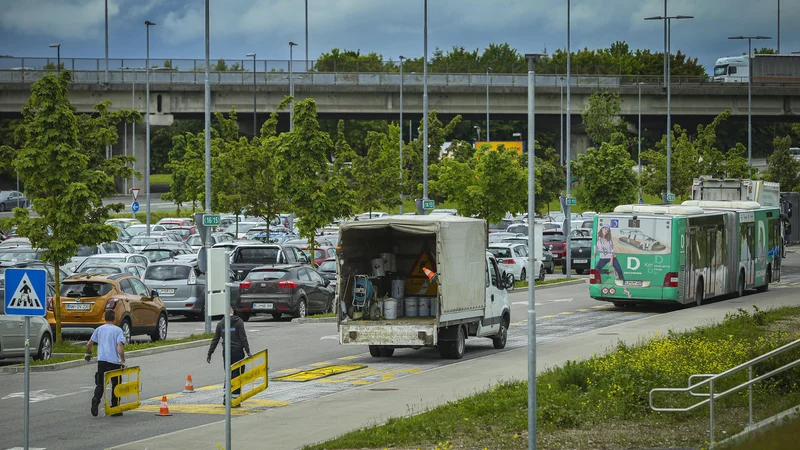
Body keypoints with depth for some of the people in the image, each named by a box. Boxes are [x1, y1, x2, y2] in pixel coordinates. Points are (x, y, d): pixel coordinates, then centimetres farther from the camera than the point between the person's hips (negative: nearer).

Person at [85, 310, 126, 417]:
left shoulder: (99, 329, 11)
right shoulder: (117, 330, -2)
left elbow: (89, 344, 14)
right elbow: (120, 346, -15)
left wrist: (88, 354, 31)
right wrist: (122, 359, -13)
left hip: (101, 360, 3)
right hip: (114, 361, -3)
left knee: (100, 384, 9)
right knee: (115, 384, 8)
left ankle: (96, 399, -20)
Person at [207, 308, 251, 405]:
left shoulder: (220, 323, 7)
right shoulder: (239, 322, -3)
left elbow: (215, 340, 9)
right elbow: (243, 338, -8)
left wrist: (209, 354, 14)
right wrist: (248, 351, -6)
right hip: (238, 352, -3)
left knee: (228, 375, 13)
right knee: (237, 374, 2)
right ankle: (235, 396, -3)